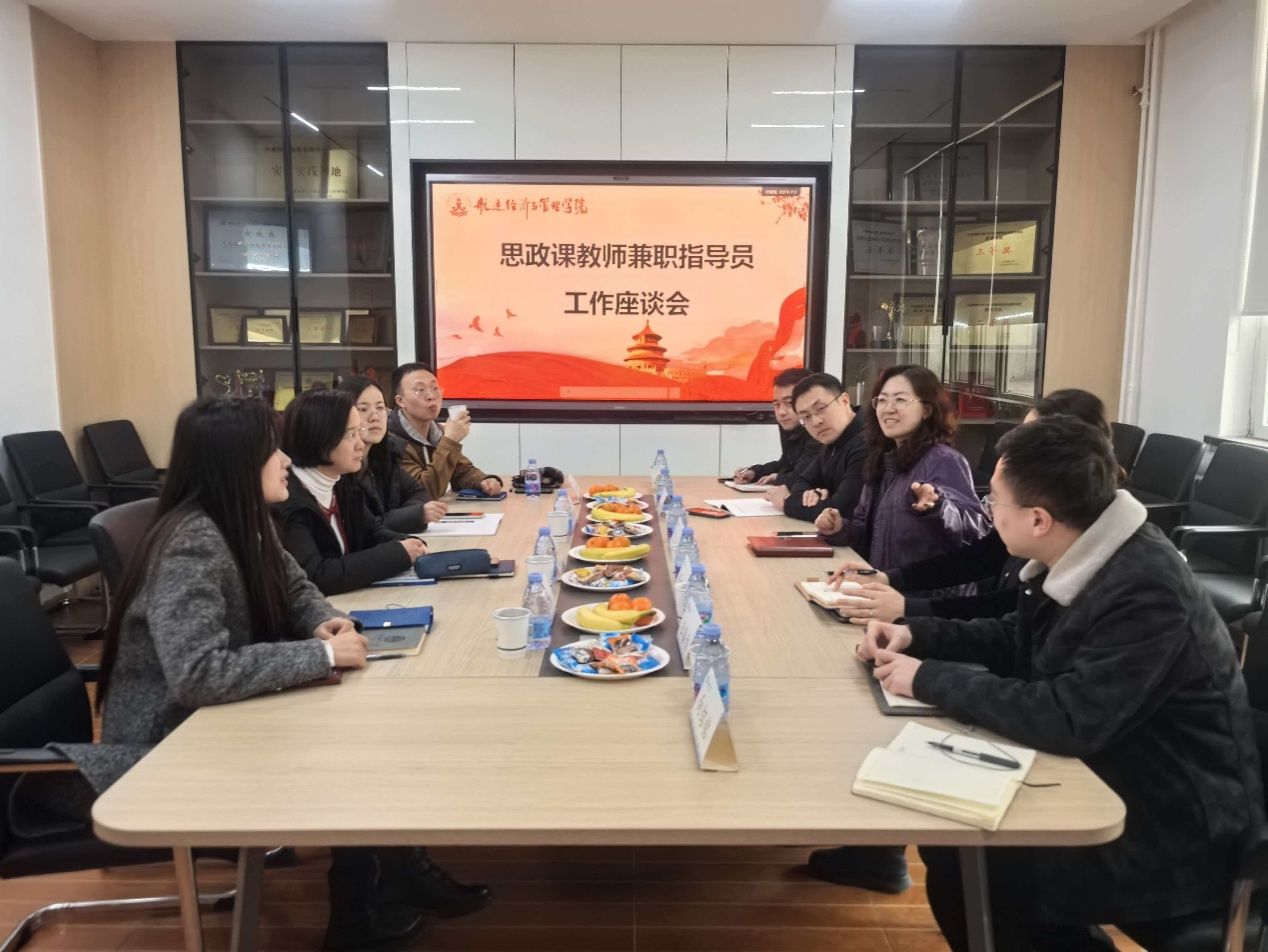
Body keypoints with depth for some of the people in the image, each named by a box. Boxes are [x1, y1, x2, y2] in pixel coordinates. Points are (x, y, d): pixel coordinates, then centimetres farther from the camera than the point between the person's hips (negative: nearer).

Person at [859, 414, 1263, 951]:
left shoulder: (1147, 594, -30)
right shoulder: (1079, 560, -1)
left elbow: (1068, 719, -34)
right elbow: (1016, 641, 13)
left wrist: (929, 680, -25)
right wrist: (918, 635, -1)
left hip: (1177, 839, -9)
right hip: (1113, 789, 9)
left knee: (960, 875, -14)